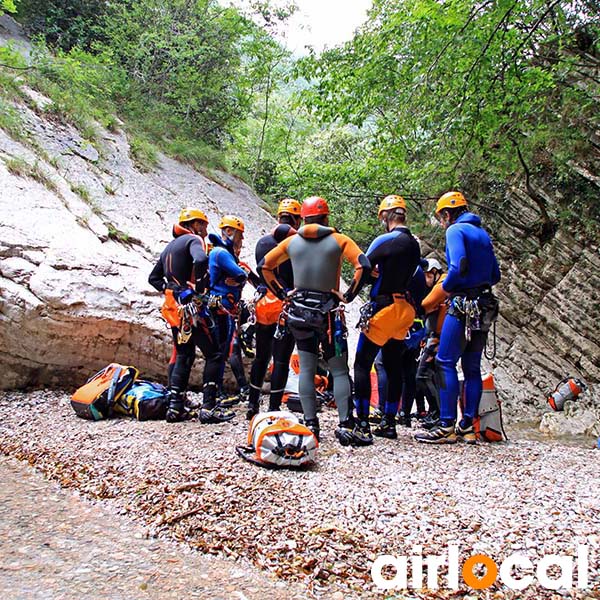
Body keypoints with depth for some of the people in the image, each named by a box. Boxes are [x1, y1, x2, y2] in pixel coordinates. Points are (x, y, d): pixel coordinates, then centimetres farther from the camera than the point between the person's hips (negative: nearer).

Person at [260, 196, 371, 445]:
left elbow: (265, 266, 12)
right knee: (339, 371, 3)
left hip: (299, 310, 3)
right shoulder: (338, 240, -3)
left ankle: (310, 424, 6)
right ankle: (346, 426, -3)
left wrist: (282, 293, 12)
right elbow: (364, 266, -14)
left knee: (306, 369, 8)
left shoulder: (291, 242, 6)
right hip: (328, 311, -3)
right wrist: (349, 295, -8)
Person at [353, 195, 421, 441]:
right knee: (393, 366, 12)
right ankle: (389, 423, 17)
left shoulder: (385, 240, -12)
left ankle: (362, 423, -5)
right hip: (405, 310, 8)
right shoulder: (414, 244, 12)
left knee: (362, 365, -2)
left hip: (384, 307, -8)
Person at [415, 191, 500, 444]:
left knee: (446, 362, -5)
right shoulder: (482, 233, 18)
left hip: (463, 305, -8)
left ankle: (447, 426, -6)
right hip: (484, 307, 8)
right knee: (472, 367, 10)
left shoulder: (455, 230, -7)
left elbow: (459, 265, -22)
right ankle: (468, 427, 15)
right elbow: (495, 275, 18)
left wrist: (446, 286, -6)